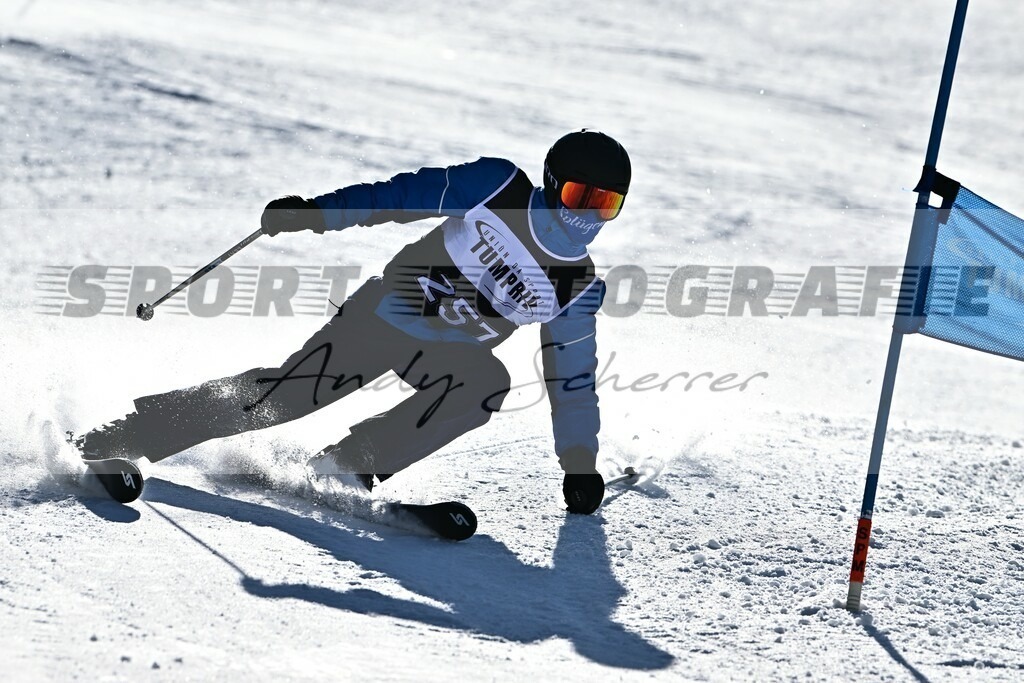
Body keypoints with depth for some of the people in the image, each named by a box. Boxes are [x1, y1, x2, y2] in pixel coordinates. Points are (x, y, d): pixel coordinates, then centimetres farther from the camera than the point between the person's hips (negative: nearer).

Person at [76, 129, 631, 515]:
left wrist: (580, 462, 4)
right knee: (286, 395, -14)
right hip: (382, 314, -3)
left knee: (487, 384, -30)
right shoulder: (496, 188, -13)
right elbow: (406, 194, -8)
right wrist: (317, 212, -15)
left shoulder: (579, 288, -5)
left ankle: (346, 466, -22)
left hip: (445, 350, 3)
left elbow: (572, 376, 5)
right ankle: (125, 438, -3)